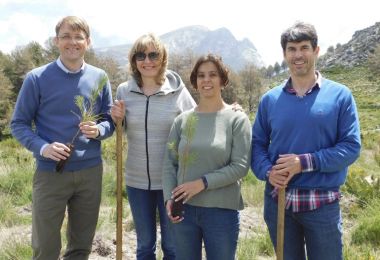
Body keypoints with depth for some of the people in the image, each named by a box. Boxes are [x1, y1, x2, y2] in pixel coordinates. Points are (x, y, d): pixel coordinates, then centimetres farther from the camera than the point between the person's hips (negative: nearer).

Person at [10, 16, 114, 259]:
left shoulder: (99, 78, 3)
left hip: (91, 171, 3)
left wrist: (98, 130, -14)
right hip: (50, 173, -3)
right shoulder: (37, 78, -6)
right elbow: (19, 124, -3)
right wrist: (43, 147, -21)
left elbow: (109, 120, 9)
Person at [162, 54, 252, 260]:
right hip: (184, 209, 3)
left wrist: (203, 183, -16)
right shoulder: (182, 120, 4)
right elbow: (169, 162, 6)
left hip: (222, 211, -2)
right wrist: (169, 198, -6)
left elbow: (240, 166, -10)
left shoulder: (237, 119, -4)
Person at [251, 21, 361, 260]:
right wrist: (267, 172, -14)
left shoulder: (340, 95, -3)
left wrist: (305, 162, -19)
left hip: (323, 203, -2)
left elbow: (352, 146, -8)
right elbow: (257, 143, 6)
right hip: (278, 200, 2)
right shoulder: (270, 99, 5)